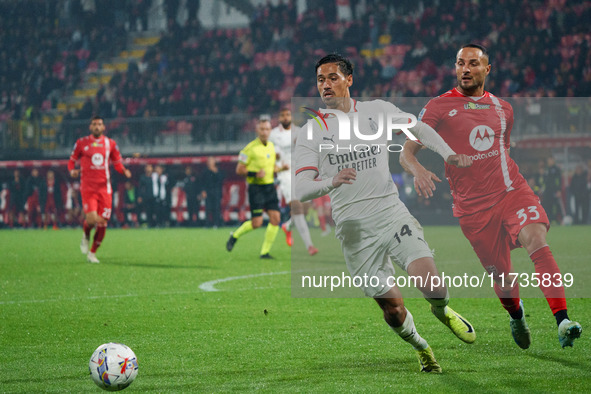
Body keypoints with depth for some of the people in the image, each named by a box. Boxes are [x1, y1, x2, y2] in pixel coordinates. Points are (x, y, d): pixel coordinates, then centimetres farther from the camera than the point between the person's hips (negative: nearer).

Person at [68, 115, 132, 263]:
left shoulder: (110, 144, 9)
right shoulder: (81, 143, 4)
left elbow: (117, 163, 16)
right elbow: (72, 161, 12)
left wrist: (124, 171, -5)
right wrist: (72, 170, -11)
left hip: (105, 188, 3)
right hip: (88, 188, -3)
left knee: (102, 223, 0)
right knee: (92, 219, -20)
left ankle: (92, 253, 18)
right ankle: (85, 236, 16)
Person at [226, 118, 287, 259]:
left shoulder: (271, 146, 11)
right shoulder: (250, 148, -10)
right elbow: (239, 169, -8)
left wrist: (281, 168, 5)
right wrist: (255, 174, -21)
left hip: (270, 186, 6)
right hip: (256, 188, -6)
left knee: (275, 218, -6)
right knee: (257, 222, -10)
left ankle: (265, 251, 2)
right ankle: (235, 236, 18)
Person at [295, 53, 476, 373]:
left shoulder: (377, 110, 7)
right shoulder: (311, 132, 0)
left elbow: (418, 129, 22)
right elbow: (301, 191, -8)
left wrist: (448, 153, 7)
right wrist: (331, 182, -28)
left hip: (391, 212, 1)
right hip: (354, 226, -1)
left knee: (431, 286, -18)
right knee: (392, 308, -3)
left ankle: (442, 311, 18)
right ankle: (421, 347, 28)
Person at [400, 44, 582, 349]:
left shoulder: (502, 108, 14)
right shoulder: (439, 107, 1)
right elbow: (407, 152, -3)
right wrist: (418, 171, -24)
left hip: (512, 191, 2)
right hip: (472, 206, -2)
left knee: (536, 241, -25)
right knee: (500, 275, 1)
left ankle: (562, 321, -33)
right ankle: (517, 317, 36)